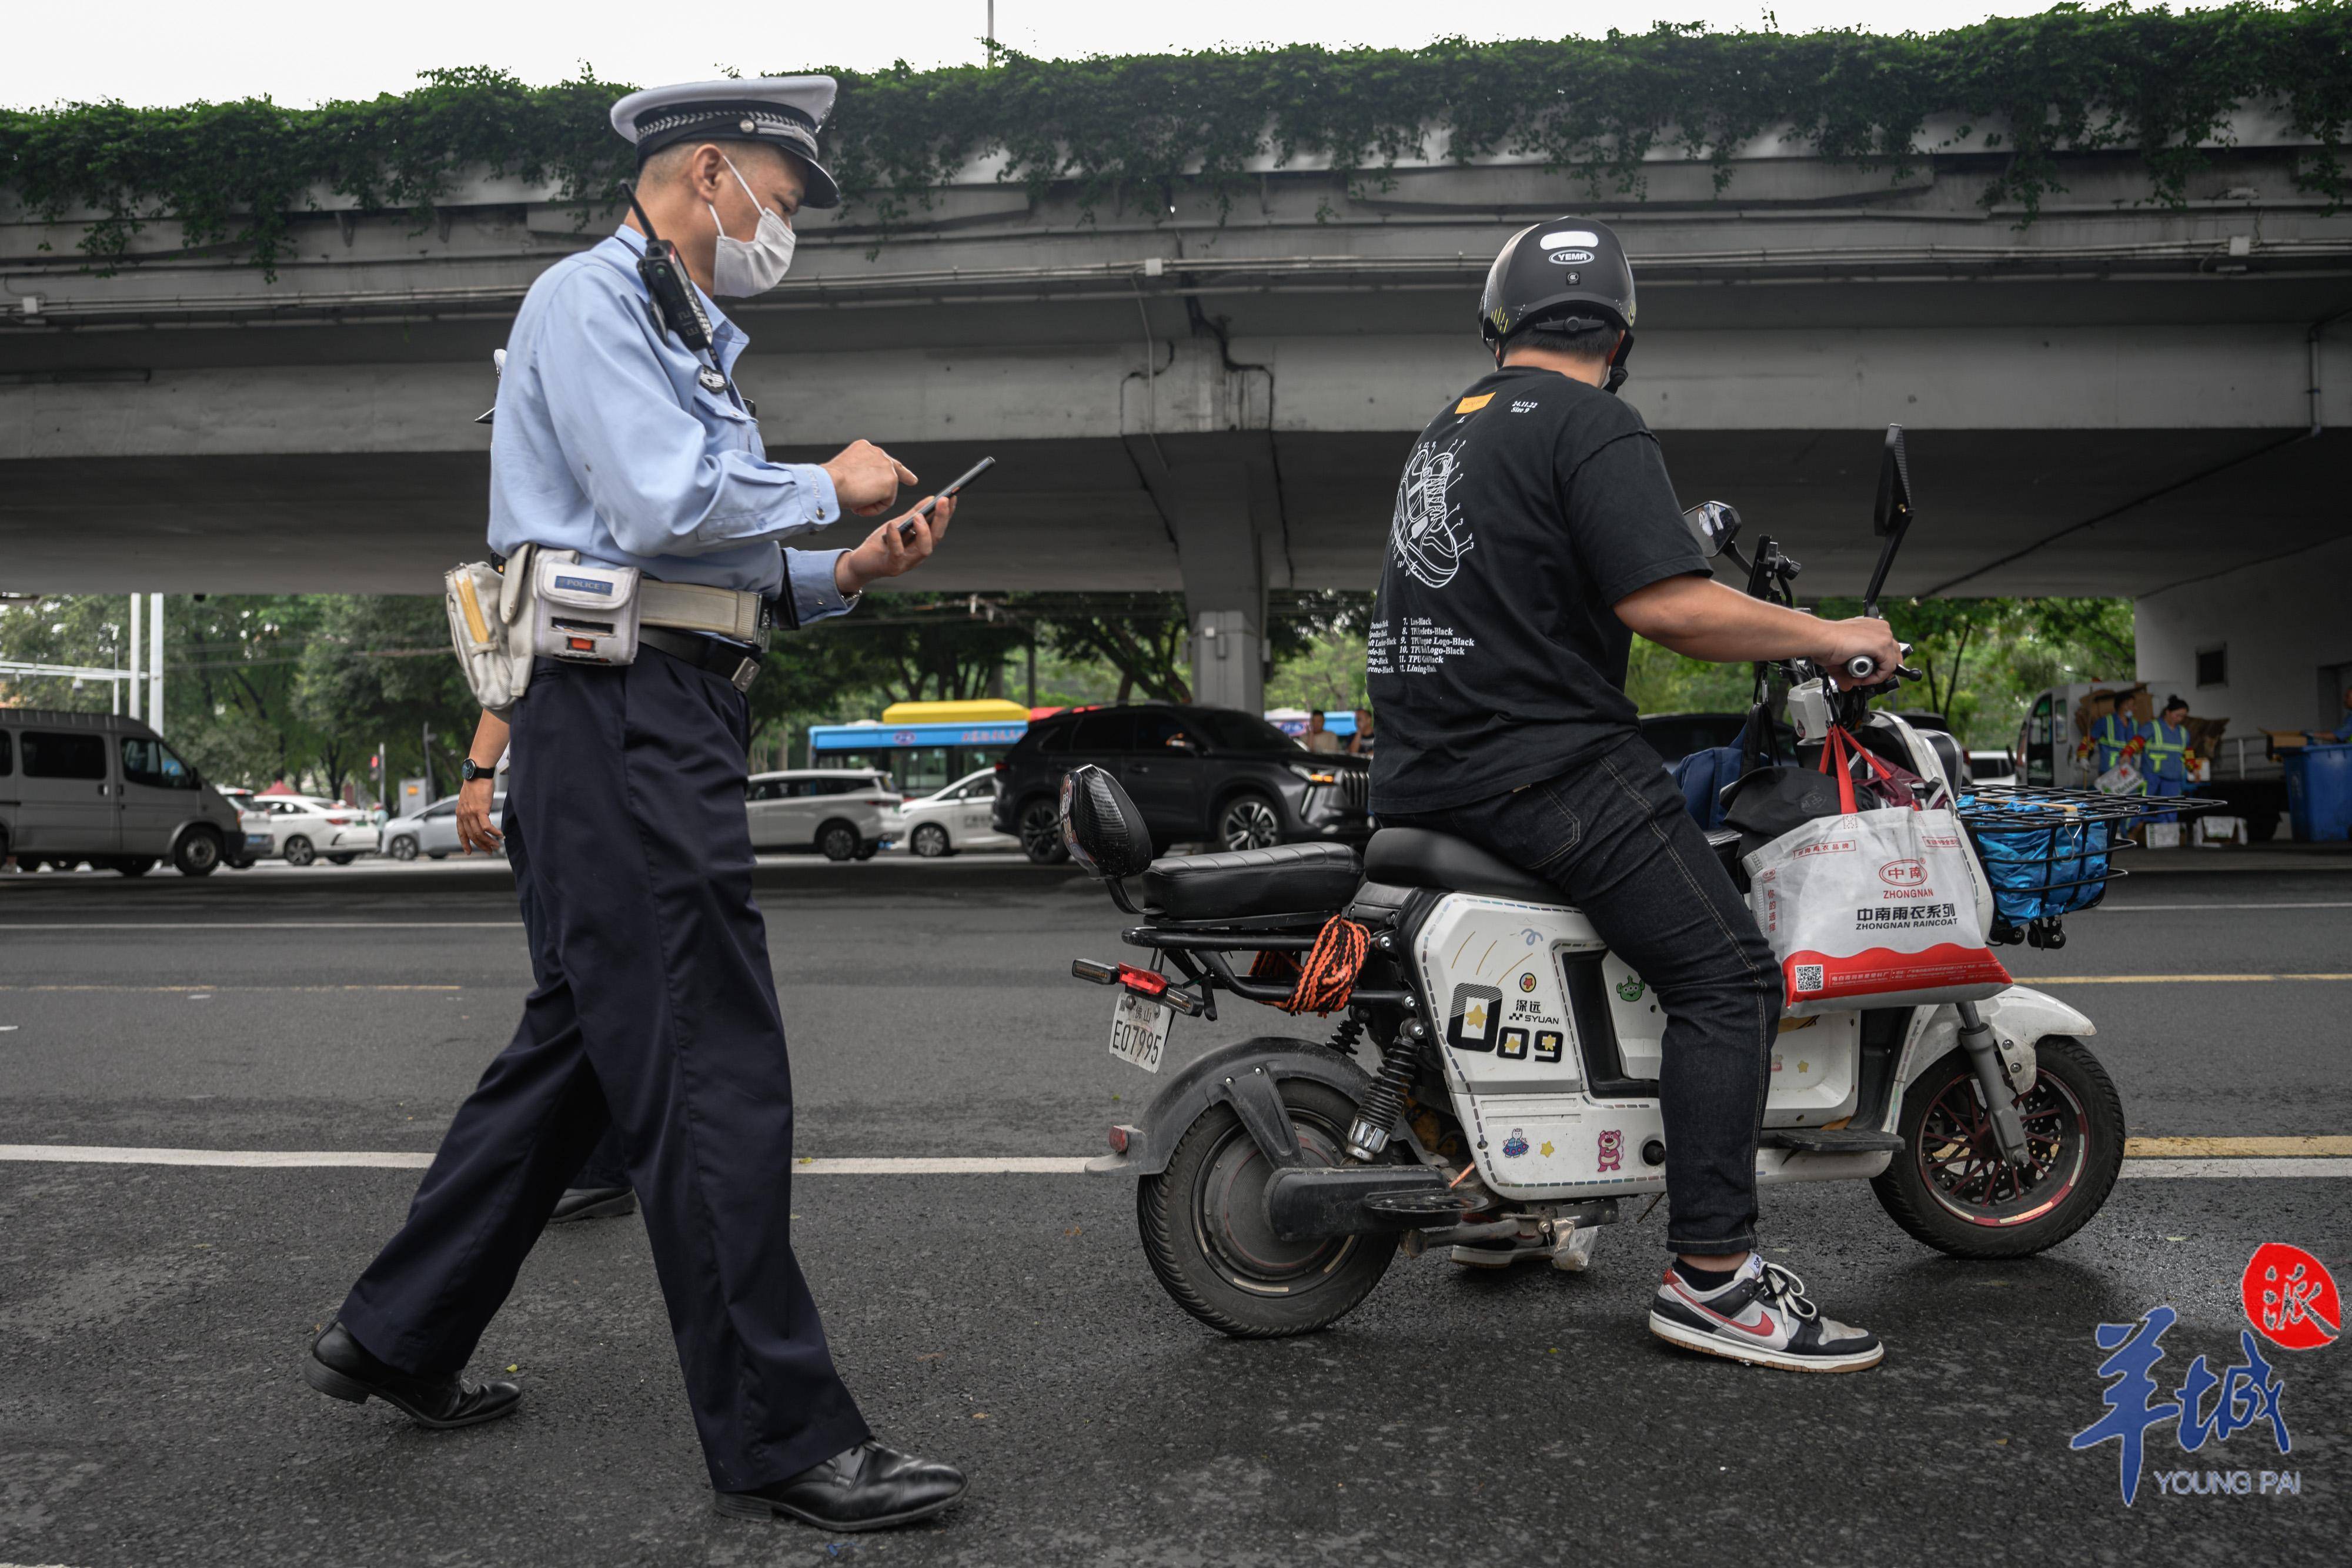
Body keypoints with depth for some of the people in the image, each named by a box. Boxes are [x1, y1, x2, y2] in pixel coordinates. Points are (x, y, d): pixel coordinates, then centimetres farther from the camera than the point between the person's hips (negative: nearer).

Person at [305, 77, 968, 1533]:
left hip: (672, 716, 11)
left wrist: (847, 572, 9)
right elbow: (664, 505, -20)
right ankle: (782, 1436, -2)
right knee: (714, 1075, -9)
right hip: (627, 716, -11)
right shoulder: (590, 297, -5)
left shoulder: (684, 337, 27)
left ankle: (399, 1335, 28)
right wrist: (829, 483, -6)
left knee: (579, 1047, 15)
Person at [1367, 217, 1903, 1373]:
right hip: (1545, 764, -9)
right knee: (1727, 976, -9)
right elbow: (1665, 605, -20)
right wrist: (1828, 637, -8)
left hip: (1423, 775, 9)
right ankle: (1712, 1277, -12)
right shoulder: (1592, 427, -8)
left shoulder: (1444, 432, 19)